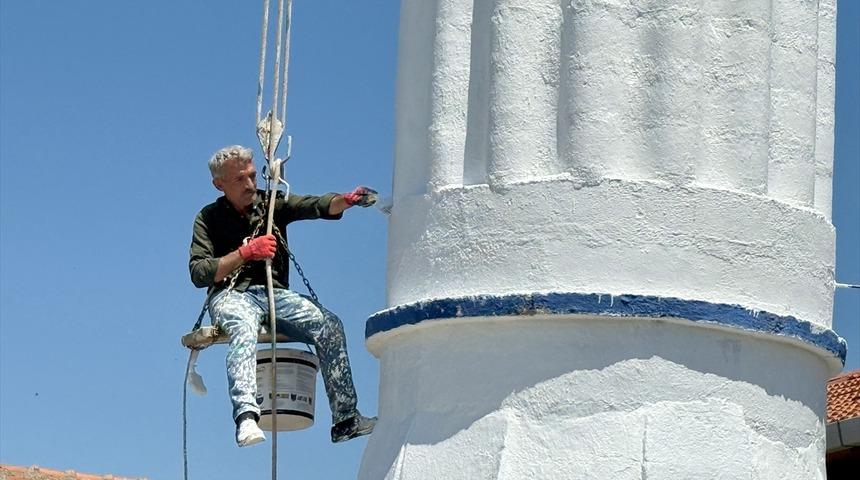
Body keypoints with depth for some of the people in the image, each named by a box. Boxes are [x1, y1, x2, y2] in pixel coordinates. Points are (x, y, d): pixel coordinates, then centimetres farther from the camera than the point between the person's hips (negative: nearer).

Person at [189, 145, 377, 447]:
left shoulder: (272, 204, 15)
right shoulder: (209, 219, 8)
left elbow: (316, 206, -4)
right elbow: (198, 274, -3)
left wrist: (345, 200, -26)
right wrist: (245, 252, -13)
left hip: (275, 294, 3)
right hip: (231, 295, -3)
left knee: (328, 325, -22)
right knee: (244, 327, -38)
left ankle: (345, 420, -23)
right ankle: (246, 416, -56)